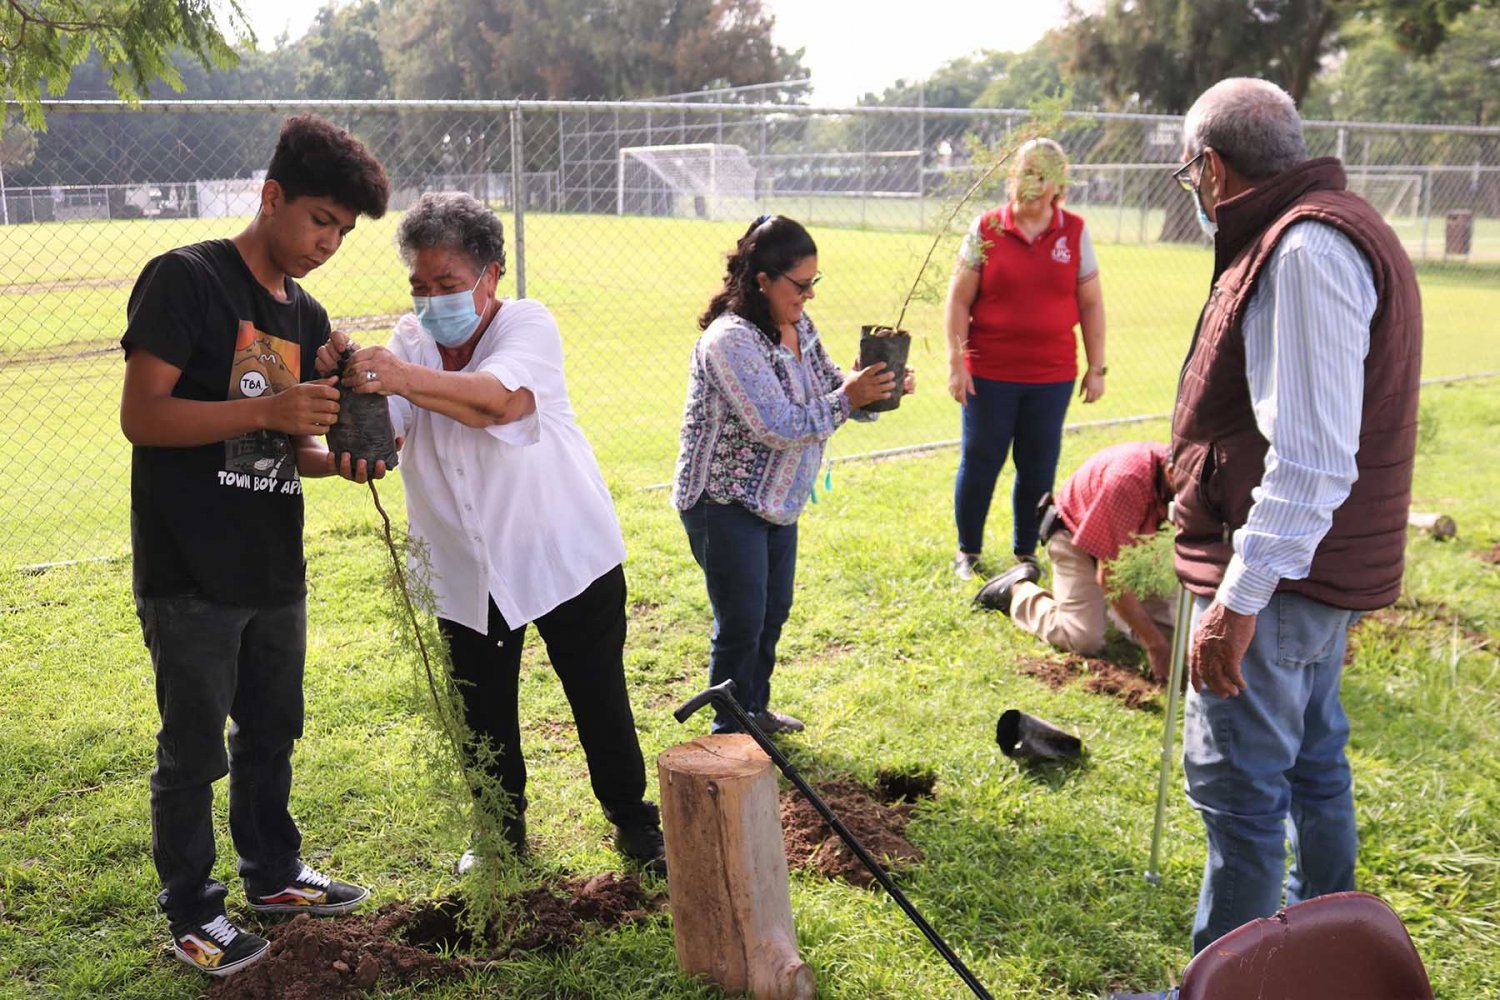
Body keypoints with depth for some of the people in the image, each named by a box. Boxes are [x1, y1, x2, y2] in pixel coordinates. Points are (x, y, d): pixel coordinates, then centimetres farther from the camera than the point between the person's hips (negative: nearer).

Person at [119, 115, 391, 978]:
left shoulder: (307, 317, 11)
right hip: (191, 574, -7)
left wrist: (338, 459, -7)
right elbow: (141, 415, -18)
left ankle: (274, 873, 38)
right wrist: (268, 410, -27)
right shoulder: (186, 279, -11)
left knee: (272, 731, 20)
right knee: (194, 751, 5)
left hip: (275, 571, 7)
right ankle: (192, 912, 23)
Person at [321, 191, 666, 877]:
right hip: (465, 568, 4)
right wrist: (347, 385, -39)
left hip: (564, 554, -3)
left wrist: (406, 378, -52)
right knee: (483, 717, 13)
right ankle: (502, 833, 34)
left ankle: (634, 822, 28)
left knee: (600, 702, 8)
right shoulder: (410, 341, -1)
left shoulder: (528, 325, -14)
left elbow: (500, 399, -37)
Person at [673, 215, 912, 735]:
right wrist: (848, 398, -27)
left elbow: (829, 382, 9)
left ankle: (755, 708, 38)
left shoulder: (798, 326, 2)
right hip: (725, 503, -9)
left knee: (773, 612, 19)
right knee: (741, 624, -1)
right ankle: (730, 731, 18)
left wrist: (877, 387, -10)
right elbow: (779, 427, -30)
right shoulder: (731, 339, -25)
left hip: (777, 498, 9)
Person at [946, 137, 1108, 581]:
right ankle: (967, 551, 23)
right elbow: (959, 299, -1)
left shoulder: (1075, 232, 3)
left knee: (1038, 467, 9)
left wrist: (1096, 367, 4)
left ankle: (1026, 552, 25)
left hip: (1052, 377, 2)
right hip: (989, 373, -1)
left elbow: (1091, 304, 7)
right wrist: (956, 361, -7)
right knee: (979, 462, 7)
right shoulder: (987, 228, -2)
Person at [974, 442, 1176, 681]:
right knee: (1084, 640, -19)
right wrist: (1155, 644, -33)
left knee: (1168, 624, -7)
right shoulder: (1128, 480, -39)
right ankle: (1018, 589, 6)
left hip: (1130, 540, 6)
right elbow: (1108, 576, -34)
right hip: (1076, 536, -6)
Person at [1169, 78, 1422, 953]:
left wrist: (1242, 597, -25)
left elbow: (1311, 458, -26)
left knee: (1236, 784, -2)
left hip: (1279, 577, -11)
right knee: (1311, 764, 21)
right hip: (1318, 569, 11)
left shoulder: (1304, 250, -20)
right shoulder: (1333, 230, 13)